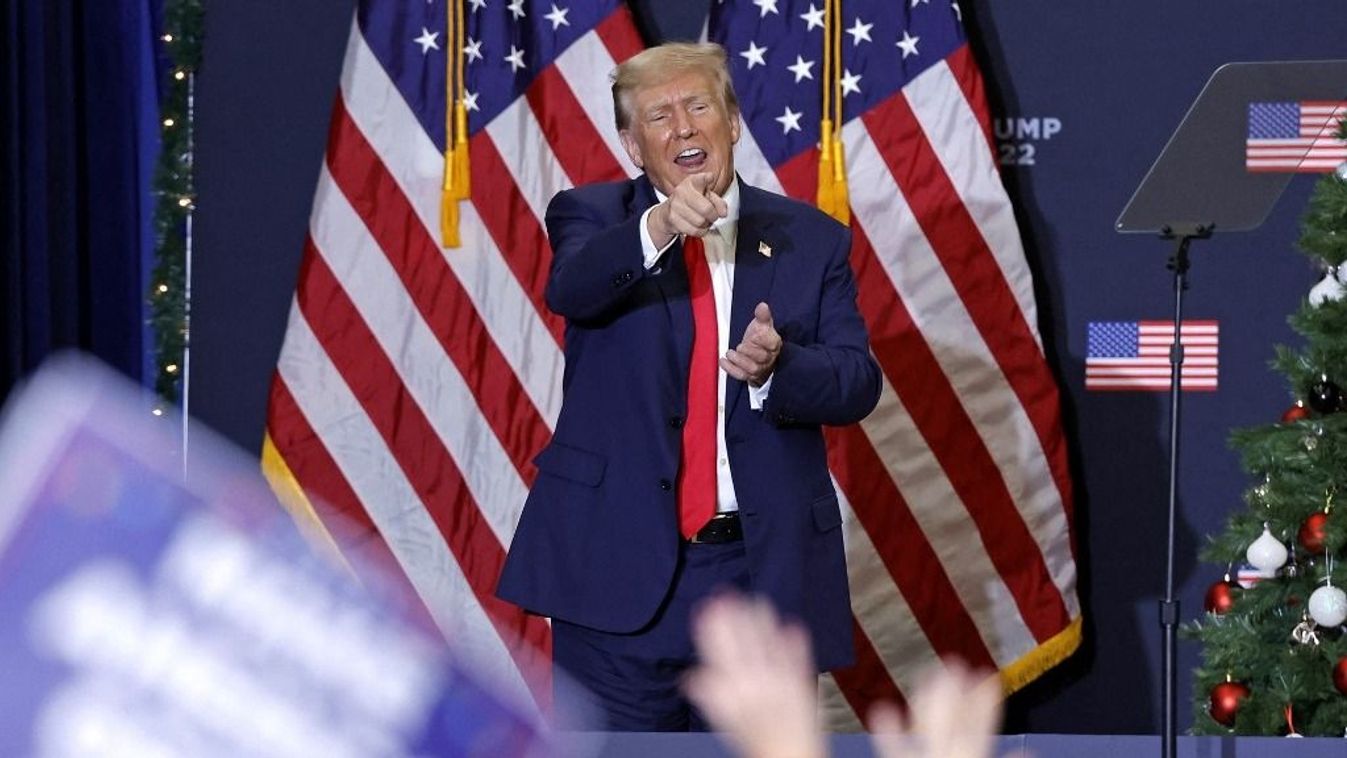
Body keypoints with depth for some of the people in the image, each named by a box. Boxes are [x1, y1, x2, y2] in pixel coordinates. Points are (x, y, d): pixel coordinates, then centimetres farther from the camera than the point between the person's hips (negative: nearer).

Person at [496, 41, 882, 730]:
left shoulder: (810, 240, 9)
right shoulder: (594, 218, 5)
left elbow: (857, 382, 1)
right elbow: (569, 287, -19)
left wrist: (777, 367, -21)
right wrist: (656, 229, -38)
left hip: (763, 568, 2)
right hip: (620, 567, -2)